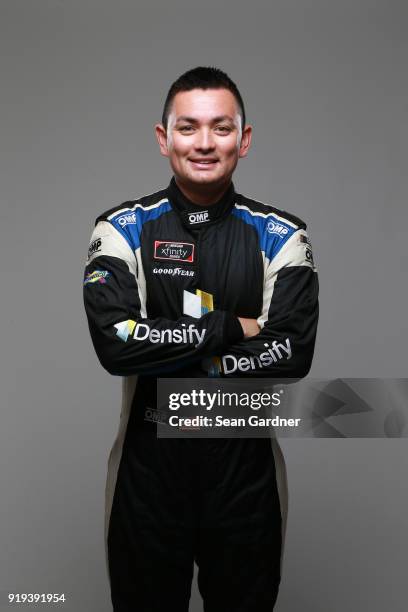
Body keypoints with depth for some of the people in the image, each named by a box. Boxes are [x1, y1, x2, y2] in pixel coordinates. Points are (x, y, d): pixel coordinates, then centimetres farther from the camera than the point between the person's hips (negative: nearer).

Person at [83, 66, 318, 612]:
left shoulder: (281, 236, -4)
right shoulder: (123, 229, -5)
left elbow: (291, 354, -14)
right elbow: (114, 342, -19)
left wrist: (175, 367, -17)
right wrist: (229, 328, -17)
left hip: (246, 462, 0)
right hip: (150, 459, 0)